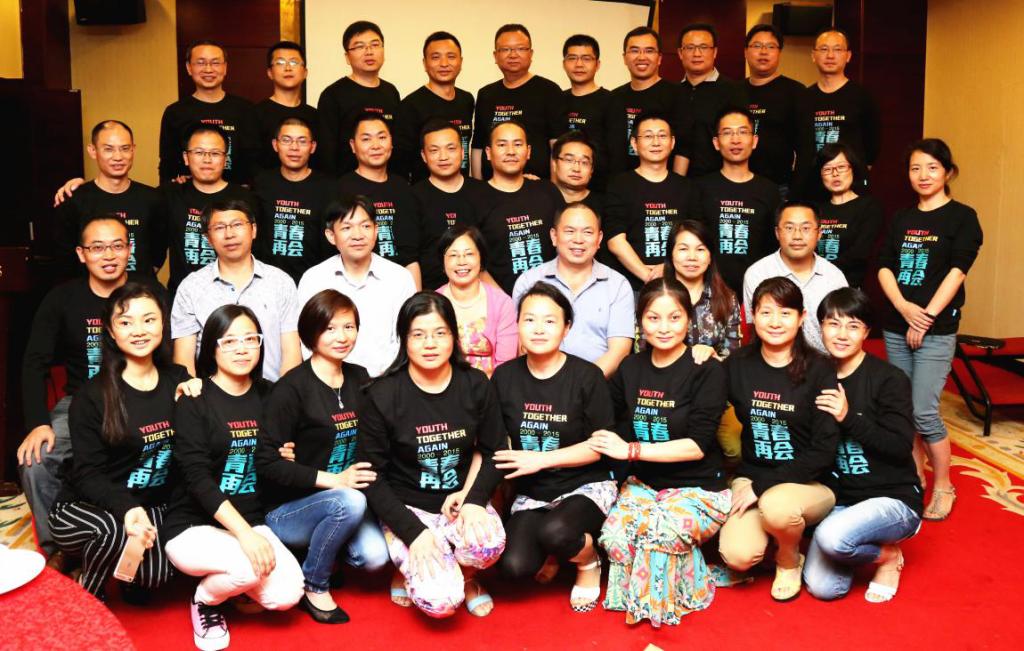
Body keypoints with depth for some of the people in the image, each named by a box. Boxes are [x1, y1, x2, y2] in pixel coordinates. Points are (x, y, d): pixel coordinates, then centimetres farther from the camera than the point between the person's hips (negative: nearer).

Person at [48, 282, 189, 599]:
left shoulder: (178, 380, 1)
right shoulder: (92, 396, -12)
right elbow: (87, 474, -15)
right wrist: (127, 508, -34)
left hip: (154, 506, 3)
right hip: (83, 507, -3)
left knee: (156, 573, -25)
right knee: (115, 529, -36)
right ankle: (86, 597, -3)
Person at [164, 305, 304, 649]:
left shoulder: (267, 396, 6)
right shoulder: (194, 402, -9)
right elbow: (196, 478, -19)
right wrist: (244, 534, -27)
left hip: (250, 522, 5)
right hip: (193, 525, -4)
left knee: (287, 593, -19)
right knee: (253, 565, -32)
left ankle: (232, 584, 15)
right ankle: (204, 601, 2)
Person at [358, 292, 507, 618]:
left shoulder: (476, 385, -2)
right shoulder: (383, 396, -11)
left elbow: (494, 453, 4)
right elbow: (371, 477, -8)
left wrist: (474, 499, -16)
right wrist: (413, 532, -19)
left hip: (460, 501, 3)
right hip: (406, 509, -3)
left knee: (489, 542, -31)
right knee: (440, 600, -23)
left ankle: (465, 576, 5)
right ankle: (409, 571, 12)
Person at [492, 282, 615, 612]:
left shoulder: (586, 376, -11)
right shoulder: (505, 377, 0)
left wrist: (541, 460, -17)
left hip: (586, 485, -3)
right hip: (531, 493, 3)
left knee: (555, 532, -35)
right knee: (514, 565, -22)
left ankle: (589, 562, 2)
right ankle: (553, 550, 14)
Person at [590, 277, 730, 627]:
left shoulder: (707, 371, -10)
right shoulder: (629, 369, 5)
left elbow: (698, 445, -16)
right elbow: (622, 431, 15)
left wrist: (632, 450, -19)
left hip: (699, 488, -4)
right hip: (644, 482, 4)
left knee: (660, 530, -33)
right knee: (614, 535, -26)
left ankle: (658, 603, -6)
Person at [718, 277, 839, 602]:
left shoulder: (819, 371, -9)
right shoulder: (738, 365, 0)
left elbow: (823, 451, -13)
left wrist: (762, 487, -18)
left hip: (810, 482, -2)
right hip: (751, 475, 2)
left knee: (777, 505, -36)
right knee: (738, 555, -24)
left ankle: (789, 560, 0)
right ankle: (781, 531, 13)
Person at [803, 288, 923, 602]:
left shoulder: (889, 379, -10)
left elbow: (902, 449, -15)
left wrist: (849, 418, -24)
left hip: (894, 498, -5)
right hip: (841, 499, 5)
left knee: (831, 536, -33)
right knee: (822, 588, -12)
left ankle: (887, 554, 1)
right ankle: (873, 546, 19)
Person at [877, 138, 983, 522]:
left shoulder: (962, 217, -1)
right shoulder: (900, 220, 12)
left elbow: (957, 271, -10)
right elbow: (883, 267, 3)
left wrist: (926, 317, -16)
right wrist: (905, 308, -13)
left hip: (937, 329, -5)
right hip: (895, 327, 5)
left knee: (924, 412, -9)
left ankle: (943, 488, 8)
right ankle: (914, 479, 25)